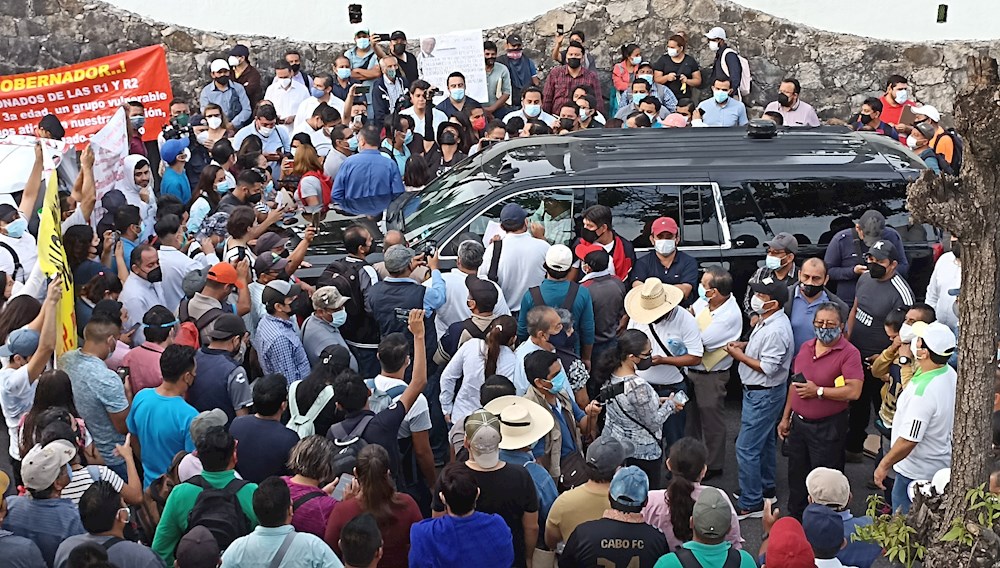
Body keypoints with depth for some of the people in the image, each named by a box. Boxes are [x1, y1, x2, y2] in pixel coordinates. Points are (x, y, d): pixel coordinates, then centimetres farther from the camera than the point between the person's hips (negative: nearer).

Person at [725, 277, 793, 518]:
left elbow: (767, 367, -28)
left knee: (747, 449, -5)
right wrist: (745, 345, 4)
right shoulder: (767, 321, 4)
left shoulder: (776, 330, -28)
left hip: (763, 395, -11)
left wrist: (740, 356, -18)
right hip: (757, 391, 11)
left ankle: (750, 504, 3)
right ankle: (765, 489, 38)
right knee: (764, 442, 23)